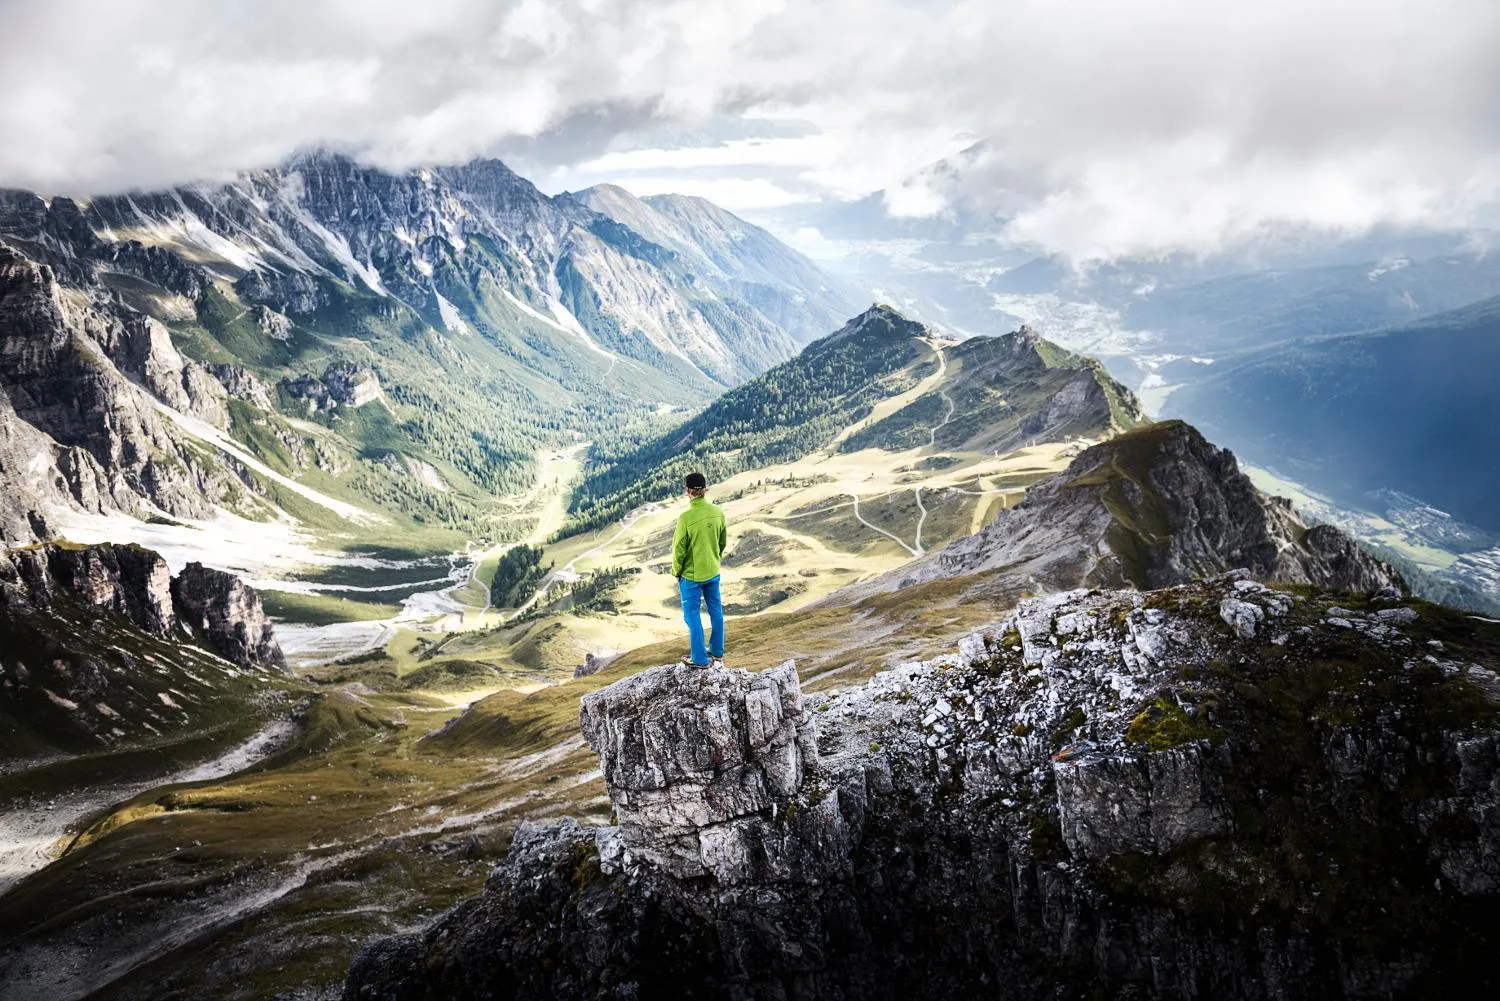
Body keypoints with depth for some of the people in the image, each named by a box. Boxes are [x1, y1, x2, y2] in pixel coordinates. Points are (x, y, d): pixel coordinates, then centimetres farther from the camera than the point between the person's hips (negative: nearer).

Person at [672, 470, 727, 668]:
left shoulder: (685, 518, -25)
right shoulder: (717, 512, -8)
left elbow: (679, 549, -16)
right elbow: (723, 541, 5)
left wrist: (676, 572, 0)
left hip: (691, 575, -5)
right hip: (713, 572, 5)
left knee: (693, 615, 8)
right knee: (715, 611, 18)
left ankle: (700, 659, 14)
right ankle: (717, 652, 32)